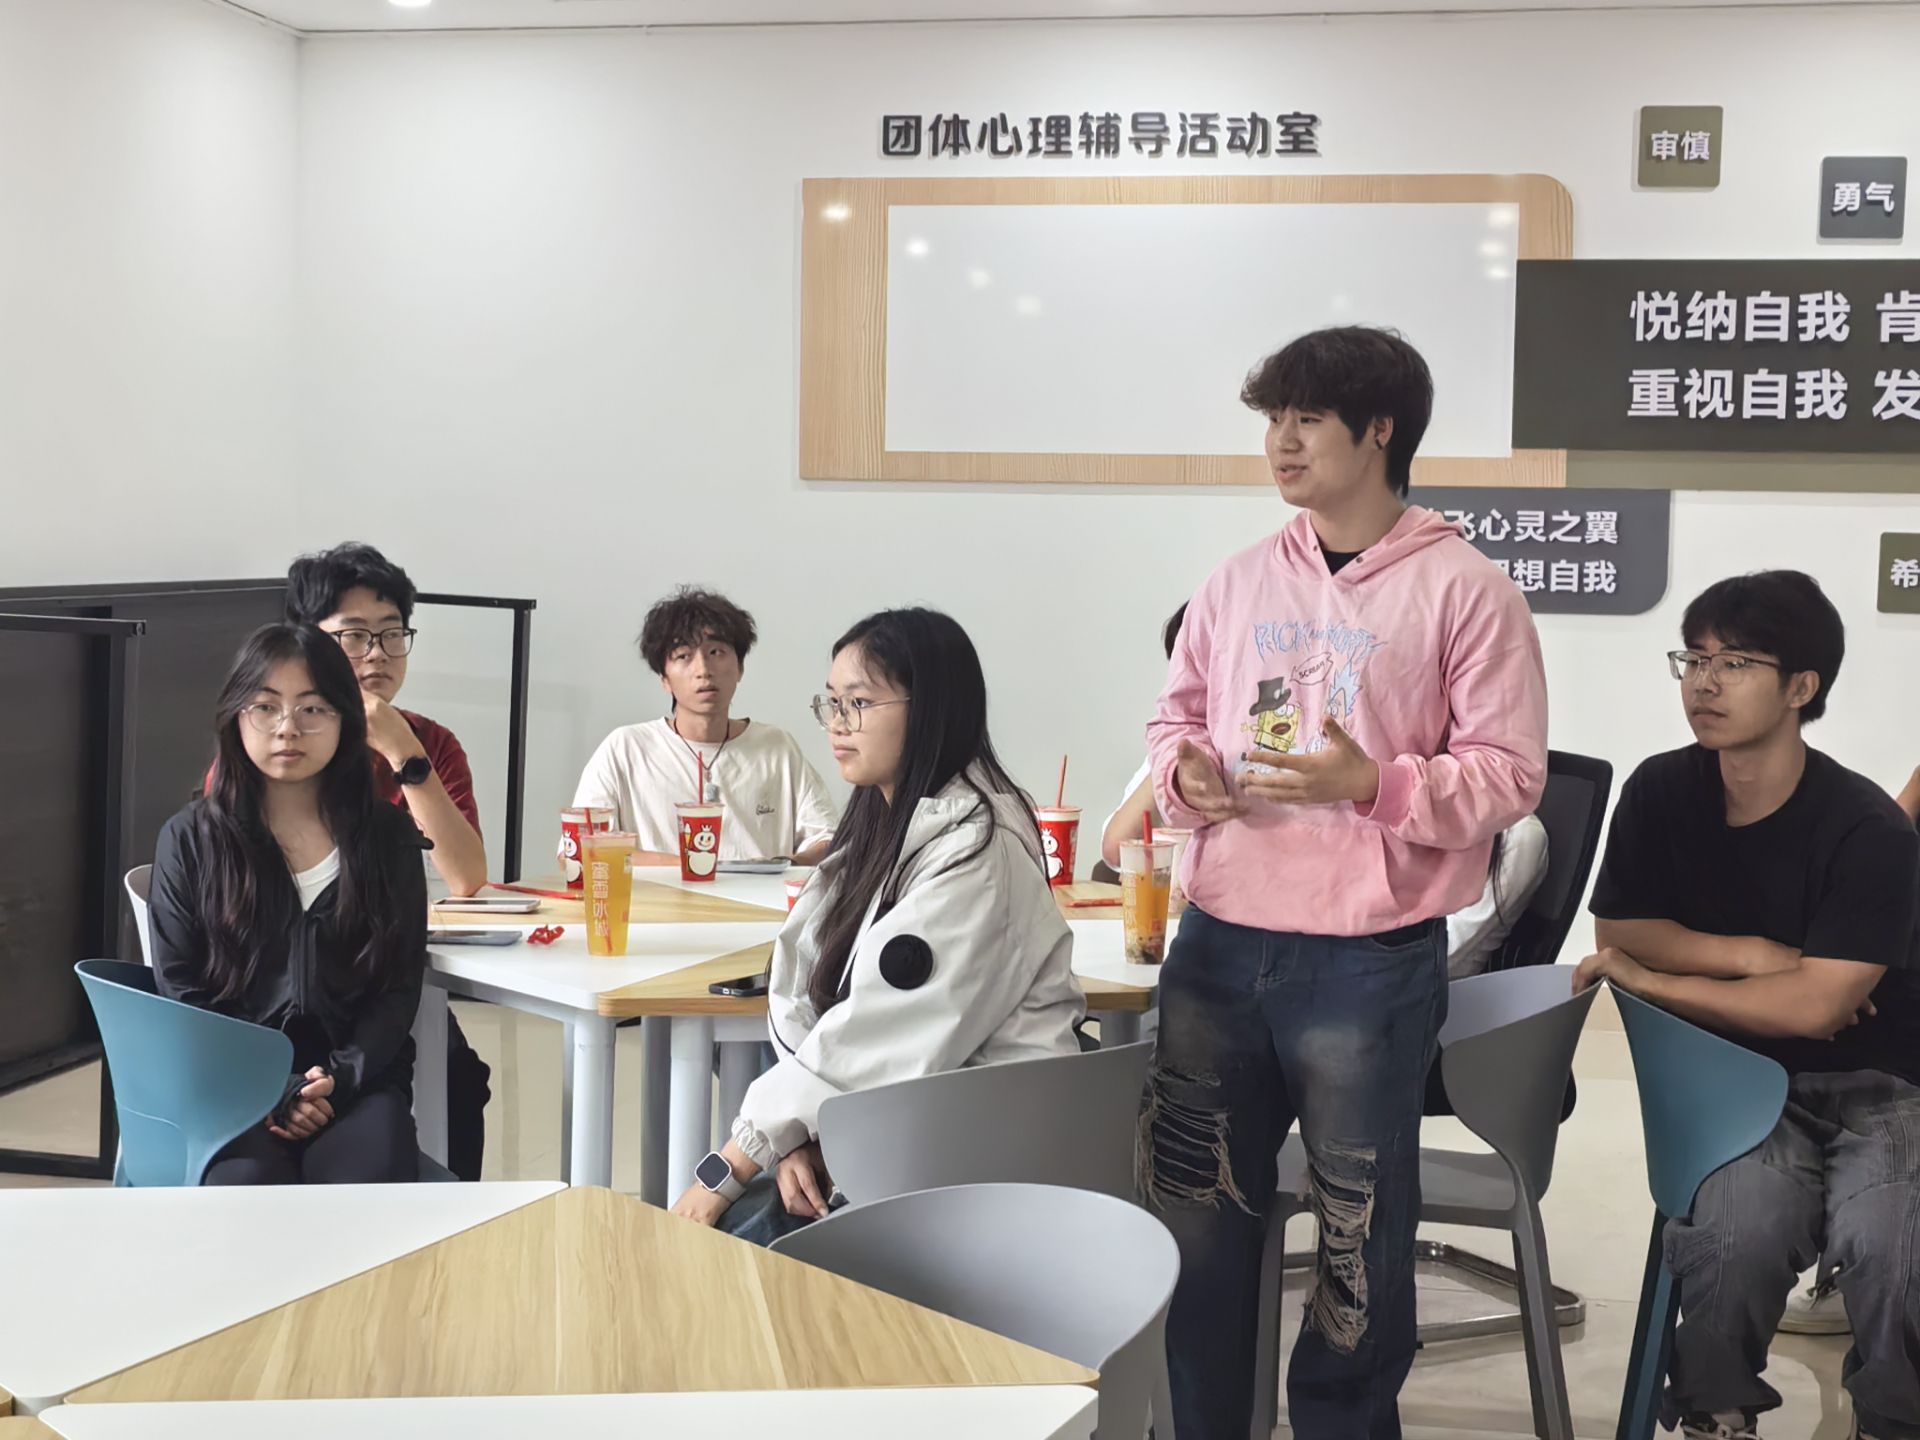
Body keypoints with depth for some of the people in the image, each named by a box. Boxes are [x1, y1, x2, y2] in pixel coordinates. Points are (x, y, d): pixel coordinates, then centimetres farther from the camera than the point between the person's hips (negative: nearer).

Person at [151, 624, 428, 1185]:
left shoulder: (389, 837, 9)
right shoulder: (190, 838, 7)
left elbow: (401, 984, 7)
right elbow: (179, 990, 4)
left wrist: (339, 1077, -11)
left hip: (358, 1078, 1)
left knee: (369, 1191, -31)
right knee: (249, 1183, -33)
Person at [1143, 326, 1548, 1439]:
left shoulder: (1465, 590, -5)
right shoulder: (1240, 582, 10)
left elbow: (1509, 773, -8)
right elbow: (1176, 719, 17)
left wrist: (1375, 783, -22)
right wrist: (1186, 774, -5)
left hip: (1369, 965, -5)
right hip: (1217, 951, 5)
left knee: (1360, 1236, 8)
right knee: (1195, 1220, 14)